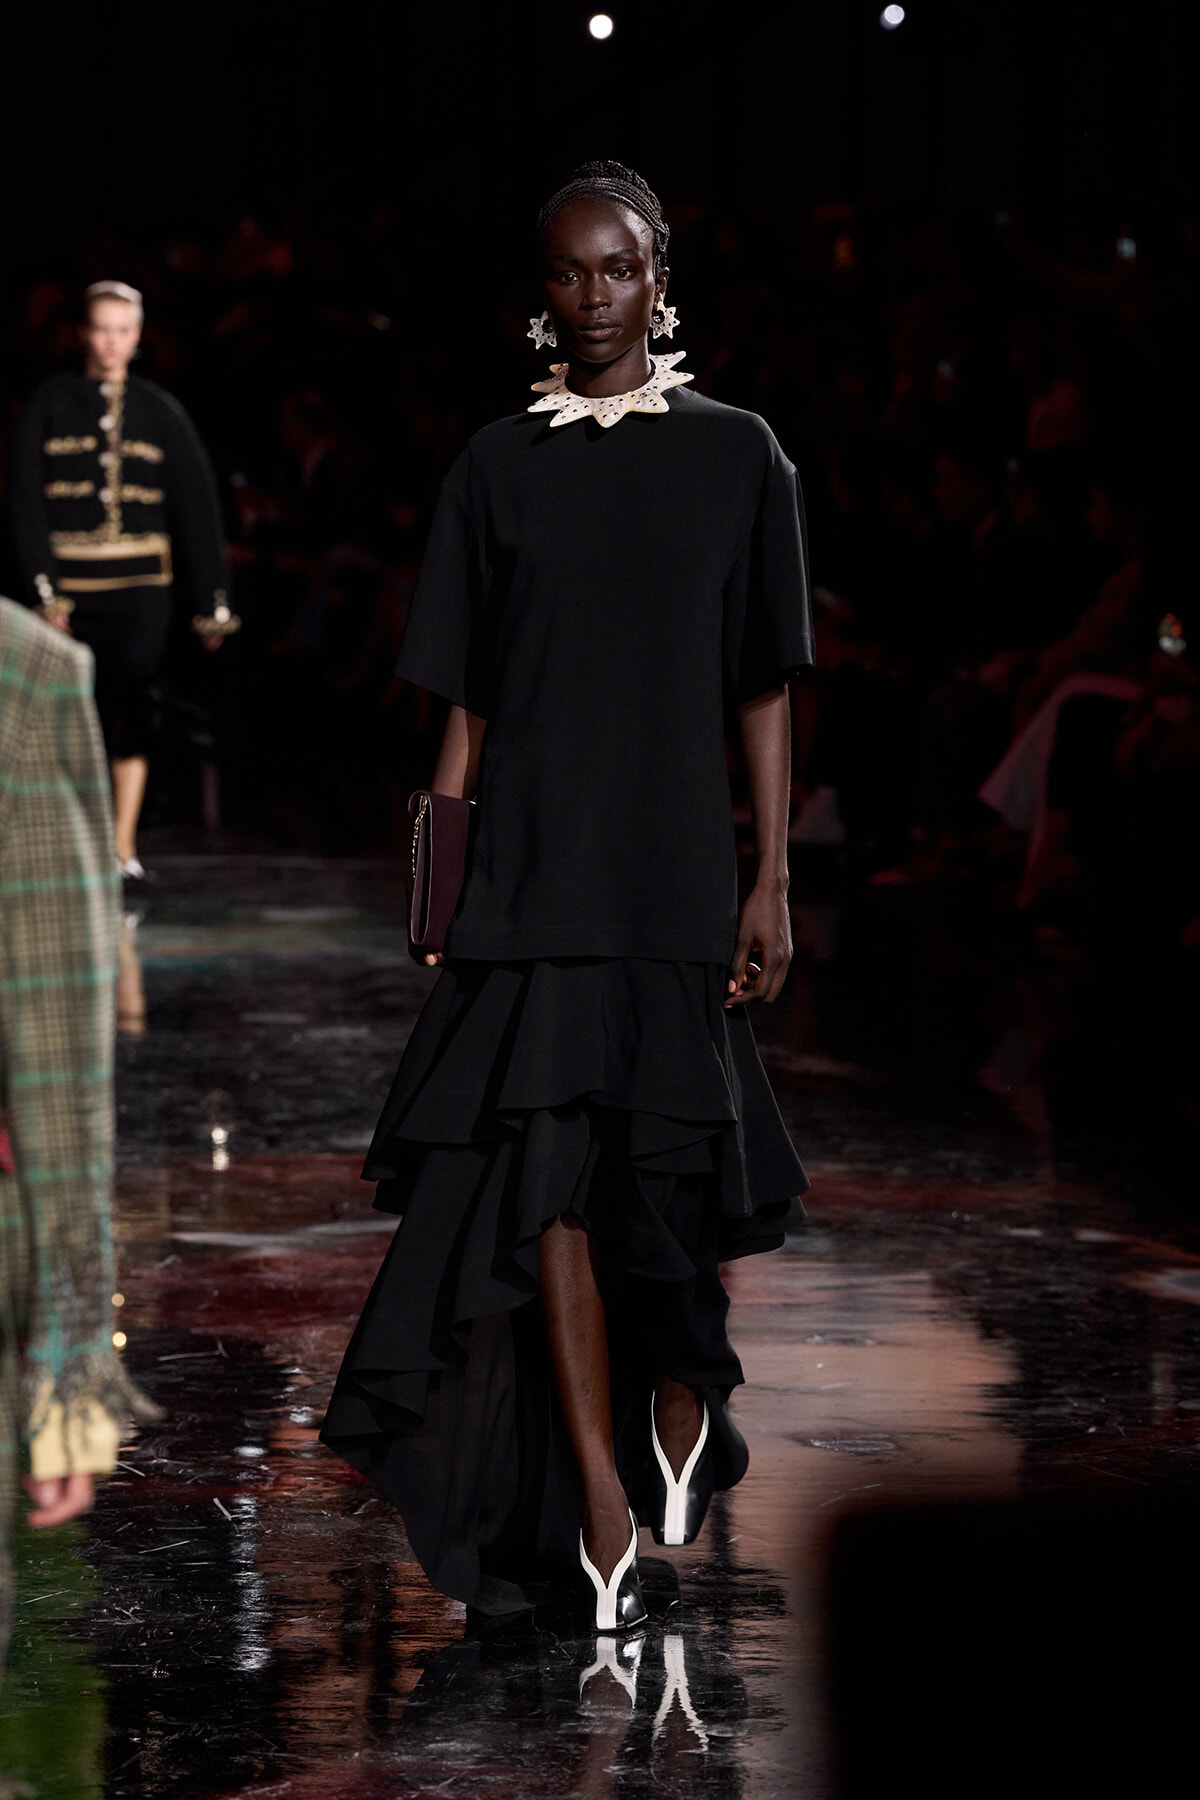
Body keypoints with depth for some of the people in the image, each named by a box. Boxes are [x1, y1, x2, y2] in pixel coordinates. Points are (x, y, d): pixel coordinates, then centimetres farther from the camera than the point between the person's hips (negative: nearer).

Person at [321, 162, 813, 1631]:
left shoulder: (736, 455, 5)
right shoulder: (499, 465, 7)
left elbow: (763, 691, 5)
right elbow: (467, 701, 8)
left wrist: (772, 880, 0)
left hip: (677, 875, 0)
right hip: (532, 877, 0)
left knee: (663, 1179, 4)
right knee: (546, 1176, -9)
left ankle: (680, 1391, 34)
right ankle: (601, 1499, -7)